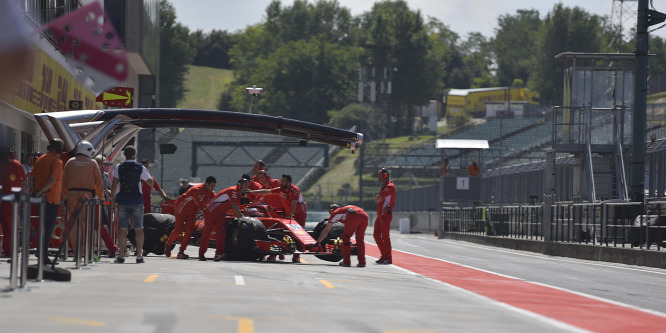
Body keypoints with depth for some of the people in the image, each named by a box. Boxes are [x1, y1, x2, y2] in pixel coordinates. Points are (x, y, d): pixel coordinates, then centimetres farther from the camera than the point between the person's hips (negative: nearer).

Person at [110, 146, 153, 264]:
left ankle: (121, 255, -5)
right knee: (138, 228, 5)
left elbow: (114, 184, -4)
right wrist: (148, 174, 25)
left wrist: (113, 200, -1)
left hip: (122, 201, 0)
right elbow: (151, 183, 6)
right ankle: (139, 256, 3)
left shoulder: (118, 168, 0)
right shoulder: (140, 168, 0)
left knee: (122, 228, 1)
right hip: (137, 201, 0)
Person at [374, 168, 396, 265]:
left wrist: (378, 199, 2)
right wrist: (378, 199, -4)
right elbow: (377, 200, 16)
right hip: (380, 215, 10)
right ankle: (384, 256, 19)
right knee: (376, 235, 13)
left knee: (385, 237, -9)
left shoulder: (390, 187, -13)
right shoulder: (384, 186, 19)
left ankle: (388, 258, -6)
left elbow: (378, 198, -18)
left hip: (385, 215, -10)